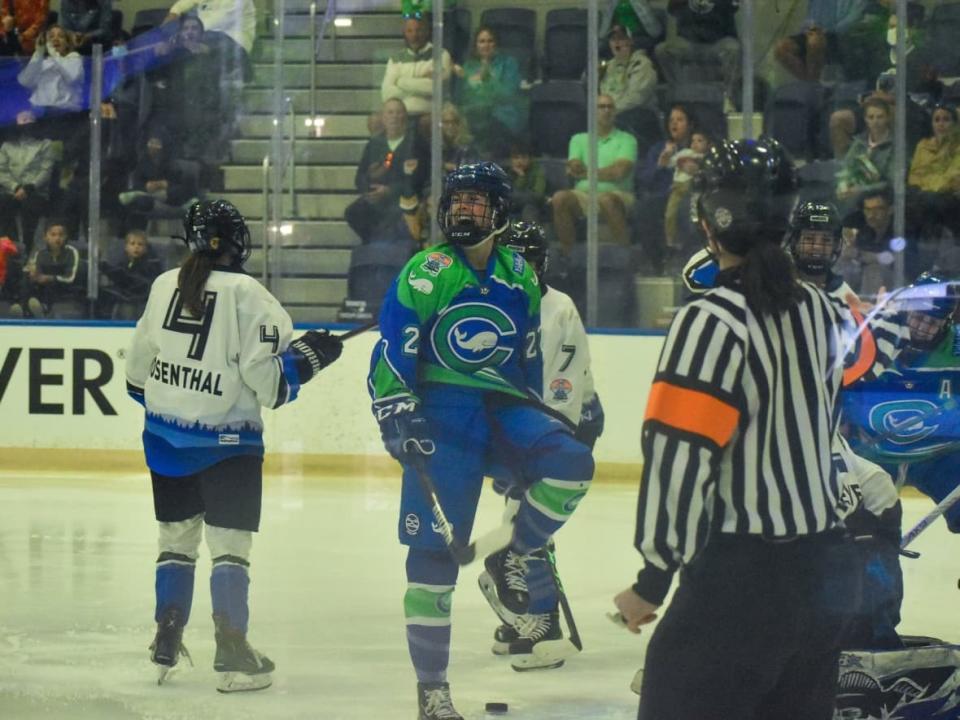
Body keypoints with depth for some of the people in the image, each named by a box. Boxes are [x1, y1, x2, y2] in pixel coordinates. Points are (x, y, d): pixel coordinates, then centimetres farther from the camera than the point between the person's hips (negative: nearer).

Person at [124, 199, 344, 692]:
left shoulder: (164, 286, 2)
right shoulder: (245, 295, -14)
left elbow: (139, 363, 12)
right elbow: (264, 374, -17)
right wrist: (307, 355, -1)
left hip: (165, 434, 5)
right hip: (225, 440, -5)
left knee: (177, 536, 17)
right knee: (230, 543, -2)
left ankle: (165, 644, 19)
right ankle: (231, 653, -8)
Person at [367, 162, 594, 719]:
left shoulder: (520, 276, 12)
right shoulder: (426, 273, -3)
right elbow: (392, 353, -7)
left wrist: (535, 418, 24)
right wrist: (397, 416, -16)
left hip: (505, 406, 4)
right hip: (443, 410, -4)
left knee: (572, 463, -23)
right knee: (435, 547, -8)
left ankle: (513, 558, 2)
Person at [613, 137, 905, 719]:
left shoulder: (713, 321, -16)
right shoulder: (821, 311, 7)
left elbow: (681, 457, -19)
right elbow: (873, 350, 31)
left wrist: (655, 575, -11)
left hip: (745, 575, -8)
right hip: (827, 570, 8)